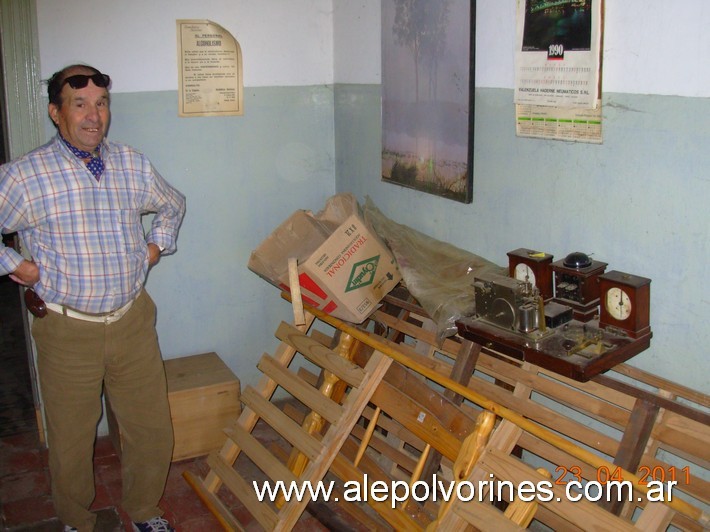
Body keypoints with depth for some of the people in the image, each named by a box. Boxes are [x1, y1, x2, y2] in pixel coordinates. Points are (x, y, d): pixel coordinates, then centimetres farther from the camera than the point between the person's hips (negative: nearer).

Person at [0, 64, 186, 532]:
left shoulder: (134, 165, 2)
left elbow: (173, 205, 21)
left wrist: (156, 246, 10)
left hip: (133, 321, 3)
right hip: (68, 330, -3)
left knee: (152, 428, 12)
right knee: (72, 439, 12)